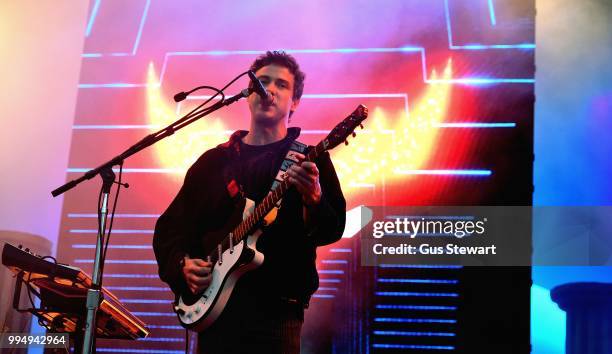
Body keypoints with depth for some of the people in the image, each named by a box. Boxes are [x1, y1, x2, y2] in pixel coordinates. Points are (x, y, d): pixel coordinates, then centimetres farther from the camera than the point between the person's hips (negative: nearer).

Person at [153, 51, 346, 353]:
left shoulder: (308, 159, 6)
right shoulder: (213, 161, 15)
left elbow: (333, 229, -7)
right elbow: (170, 226, 15)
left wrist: (313, 199, -28)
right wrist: (183, 264, -4)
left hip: (276, 309, -3)